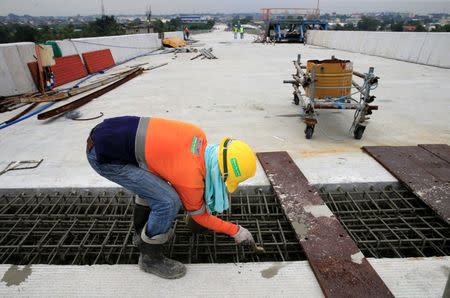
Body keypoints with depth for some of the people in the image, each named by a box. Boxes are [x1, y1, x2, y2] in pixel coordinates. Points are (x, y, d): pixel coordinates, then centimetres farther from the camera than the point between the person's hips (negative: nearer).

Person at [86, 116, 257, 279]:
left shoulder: (199, 136, -4)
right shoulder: (190, 181, -21)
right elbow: (200, 216, 1)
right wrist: (235, 231, 14)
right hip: (103, 155, -9)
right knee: (168, 202, -13)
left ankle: (142, 232, 40)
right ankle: (150, 257, 11)